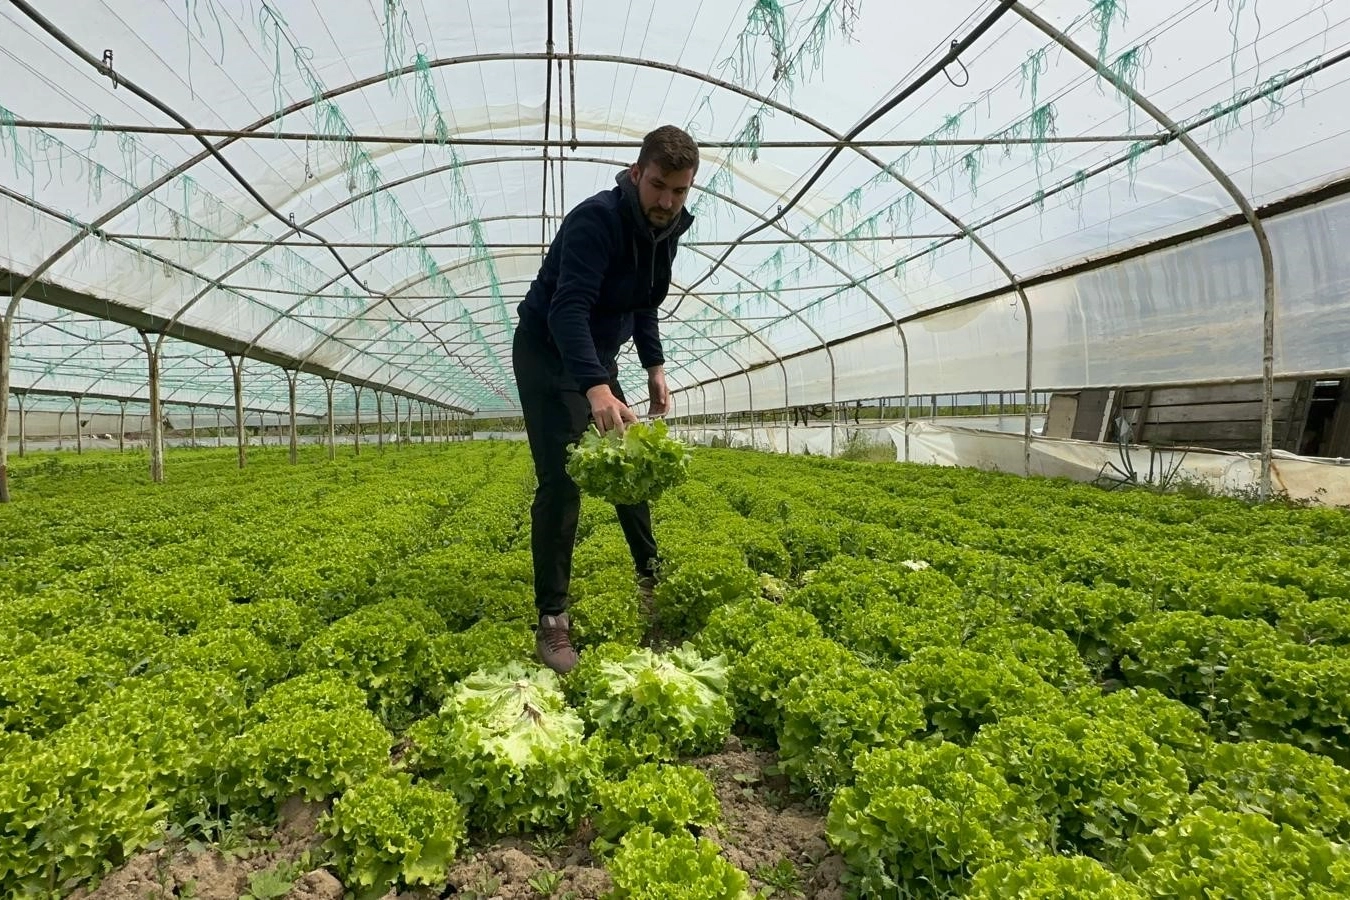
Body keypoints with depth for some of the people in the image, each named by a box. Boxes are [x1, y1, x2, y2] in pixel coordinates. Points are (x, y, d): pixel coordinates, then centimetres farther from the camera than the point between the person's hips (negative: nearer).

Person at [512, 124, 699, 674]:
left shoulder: (666, 227, 0)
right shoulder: (596, 219, -26)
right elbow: (568, 308, -39)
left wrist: (654, 366, 5)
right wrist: (595, 389, -53)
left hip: (598, 356, 8)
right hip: (548, 354, -8)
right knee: (561, 481, -14)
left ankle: (651, 576, 29)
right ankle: (552, 620, -5)